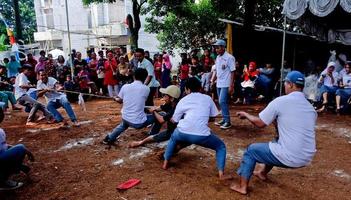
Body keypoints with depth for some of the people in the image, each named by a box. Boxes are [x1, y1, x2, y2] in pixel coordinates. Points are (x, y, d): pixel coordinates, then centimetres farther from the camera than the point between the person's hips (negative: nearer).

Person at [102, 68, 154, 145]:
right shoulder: (146, 89, -8)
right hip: (139, 123, -4)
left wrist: (115, 98, 40)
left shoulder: (125, 86, -1)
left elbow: (120, 100, 17)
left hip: (126, 119, 5)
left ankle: (109, 139, 42)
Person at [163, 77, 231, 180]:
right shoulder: (207, 98, 18)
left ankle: (165, 163, 41)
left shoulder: (183, 100, 18)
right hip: (201, 135, -1)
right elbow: (213, 115, 23)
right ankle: (221, 173, 9)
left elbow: (174, 120, 23)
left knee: (173, 138, 37)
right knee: (221, 146, 24)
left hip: (182, 133, 2)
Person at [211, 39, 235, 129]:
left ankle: (227, 121, -4)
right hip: (219, 84, 8)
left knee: (222, 101, -12)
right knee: (222, 102, 12)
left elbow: (232, 72, -14)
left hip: (226, 84, -8)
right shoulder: (218, 57, 11)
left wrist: (231, 86, -18)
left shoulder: (229, 57, -12)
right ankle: (224, 119, 22)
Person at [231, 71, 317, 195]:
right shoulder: (311, 107, 8)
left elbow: (260, 123, -3)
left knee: (252, 150, 15)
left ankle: (242, 186, 19)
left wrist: (246, 115, 15)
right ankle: (263, 173, 50)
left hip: (289, 158, -7)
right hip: (307, 158, 7)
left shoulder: (281, 101, -9)